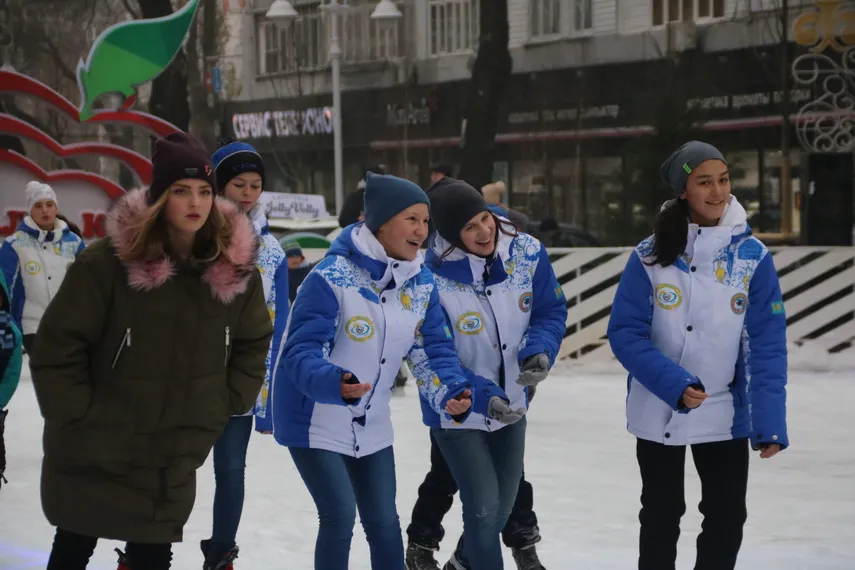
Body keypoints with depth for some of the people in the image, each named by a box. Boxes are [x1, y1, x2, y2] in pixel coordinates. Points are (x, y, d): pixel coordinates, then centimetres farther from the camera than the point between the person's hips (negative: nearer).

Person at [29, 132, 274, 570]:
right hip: (93, 452, -2)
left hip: (174, 460, 3)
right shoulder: (108, 263, -20)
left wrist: (225, 404, 4)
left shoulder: (234, 268, -7)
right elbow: (55, 348, -15)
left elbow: (254, 342, 11)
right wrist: (79, 416, -14)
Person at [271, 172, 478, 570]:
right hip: (315, 421, -6)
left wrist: (452, 390, -21)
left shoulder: (421, 282, -3)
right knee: (340, 517, -14)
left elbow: (433, 347, 0)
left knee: (384, 522, 12)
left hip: (371, 425, 7)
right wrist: (333, 383, -50)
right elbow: (300, 351, -30)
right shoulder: (332, 276, -25)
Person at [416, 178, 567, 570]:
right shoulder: (432, 278, -28)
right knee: (484, 507, -9)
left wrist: (540, 351, -23)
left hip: (513, 404, 5)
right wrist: (482, 398, -35)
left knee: (502, 506, 19)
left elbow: (551, 311, -2)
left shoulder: (527, 253, -15)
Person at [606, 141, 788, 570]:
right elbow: (625, 333, -12)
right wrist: (674, 385, -24)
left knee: (727, 518, 10)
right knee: (661, 517, 15)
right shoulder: (649, 256, -10)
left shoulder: (752, 256, -8)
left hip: (727, 414, 1)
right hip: (657, 411, -1)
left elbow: (767, 345, -8)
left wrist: (769, 421, -15)